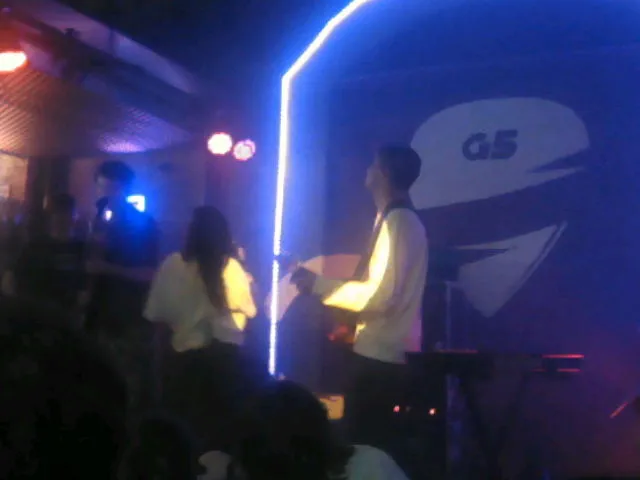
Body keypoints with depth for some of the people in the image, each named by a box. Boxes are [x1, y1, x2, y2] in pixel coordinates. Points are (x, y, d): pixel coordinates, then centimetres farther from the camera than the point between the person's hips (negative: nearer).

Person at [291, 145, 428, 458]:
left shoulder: (396, 220, -14)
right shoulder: (400, 220, 15)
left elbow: (380, 294, -21)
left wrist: (318, 284, -15)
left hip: (379, 355, -10)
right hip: (385, 352, 10)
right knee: (376, 447, 15)